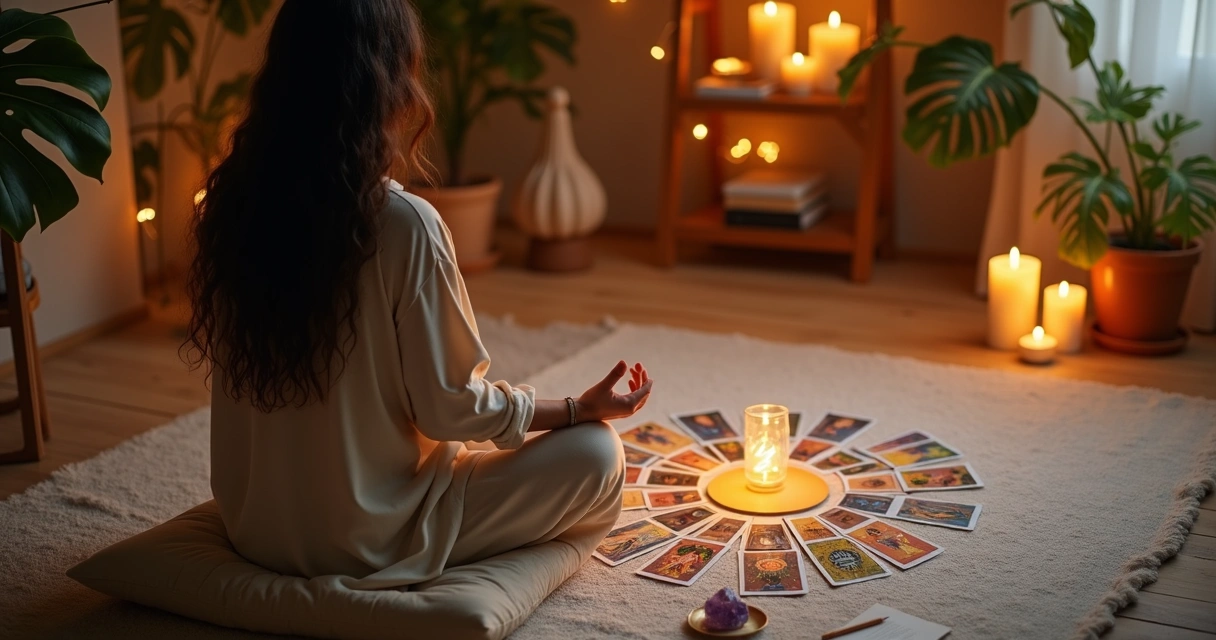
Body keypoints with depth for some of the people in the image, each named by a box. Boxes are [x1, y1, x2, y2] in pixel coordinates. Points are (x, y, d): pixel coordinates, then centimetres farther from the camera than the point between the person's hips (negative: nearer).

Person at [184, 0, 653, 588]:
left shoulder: (230, 203, -7)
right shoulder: (402, 224, -25)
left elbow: (209, 354, 8)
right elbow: (449, 408, -17)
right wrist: (581, 408, -1)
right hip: (365, 541, -7)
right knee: (595, 452, 3)